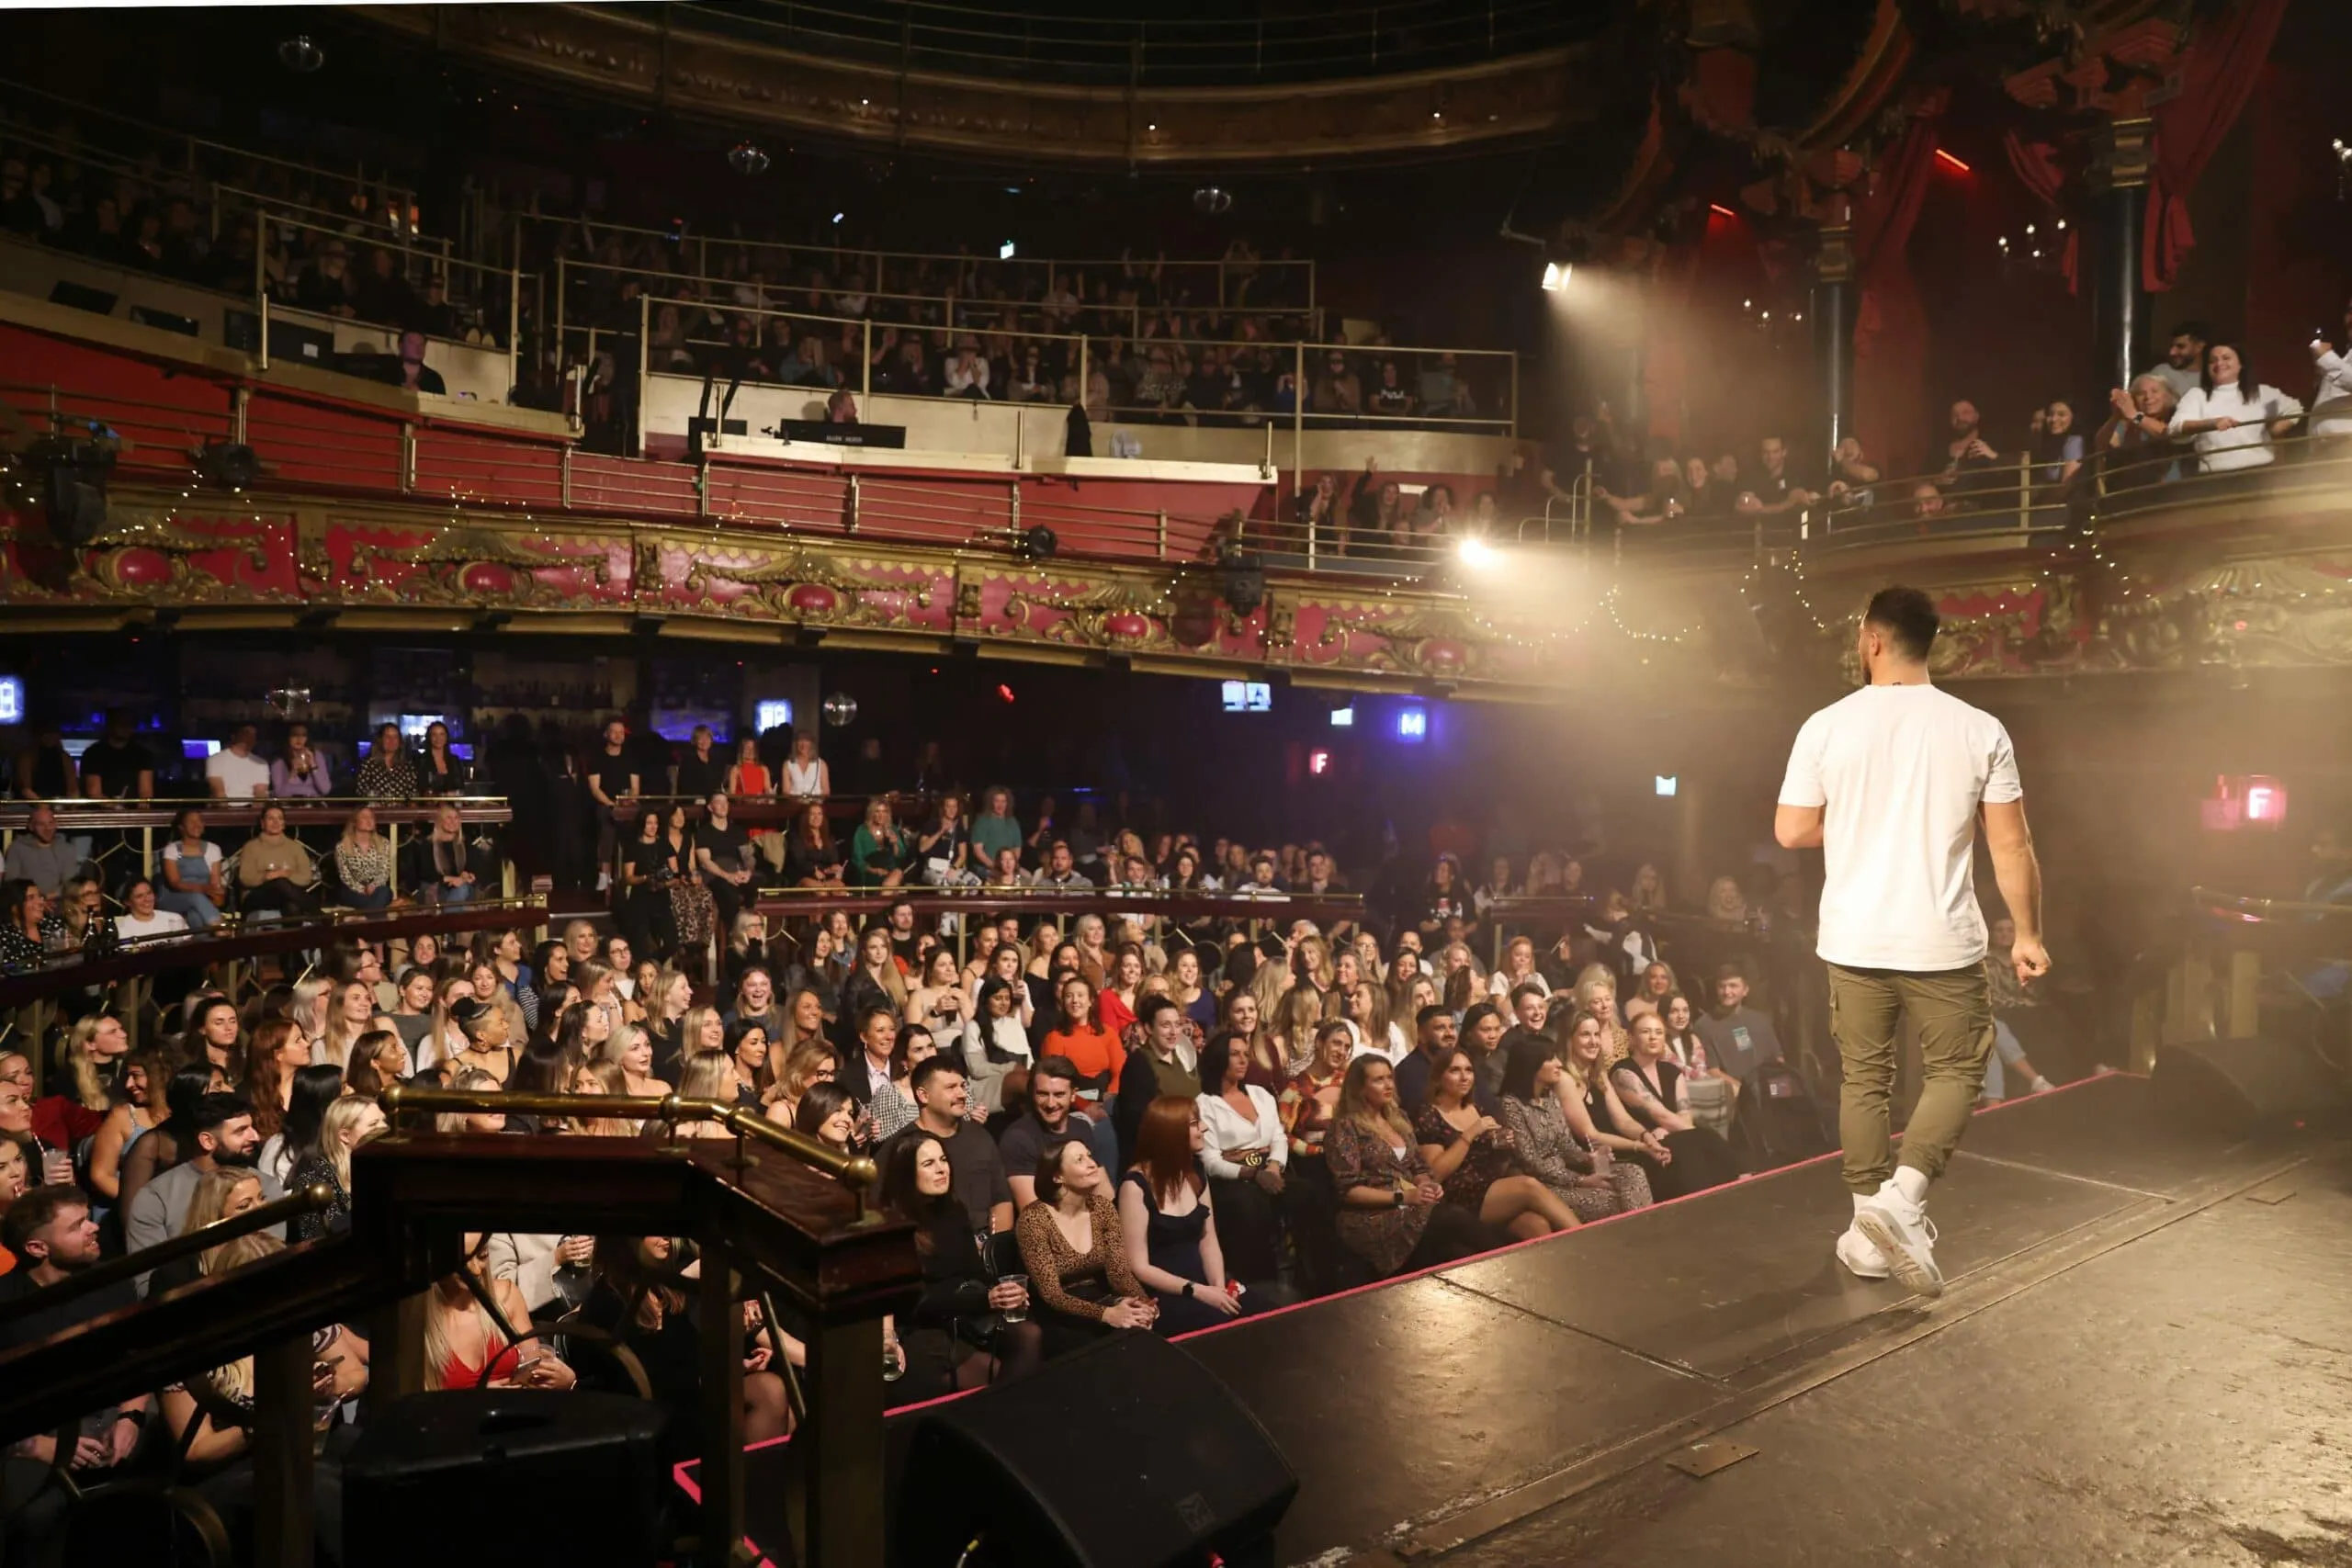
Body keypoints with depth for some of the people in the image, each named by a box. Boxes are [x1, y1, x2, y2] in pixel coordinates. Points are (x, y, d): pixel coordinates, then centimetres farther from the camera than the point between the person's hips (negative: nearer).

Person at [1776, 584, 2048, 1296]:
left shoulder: (1827, 726, -5)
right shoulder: (1980, 730, -4)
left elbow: (1792, 832, -3)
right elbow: (2011, 846, -2)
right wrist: (2028, 934, 8)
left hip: (1854, 940, 1)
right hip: (1942, 942, -1)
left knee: (1865, 1077, 13)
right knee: (1957, 1070, 16)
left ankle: (1869, 1231, 18)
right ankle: (1902, 1195, -1)